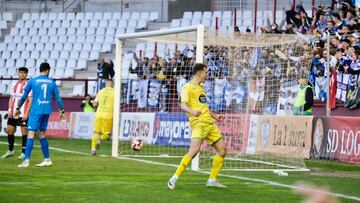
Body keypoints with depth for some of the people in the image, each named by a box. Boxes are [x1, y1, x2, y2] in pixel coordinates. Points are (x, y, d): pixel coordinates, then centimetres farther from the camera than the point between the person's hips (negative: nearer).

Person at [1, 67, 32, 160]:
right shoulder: (14, 85, 13)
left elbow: (30, 100, -8)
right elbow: (11, 98, 17)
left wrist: (27, 113, -15)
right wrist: (10, 110, 4)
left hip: (23, 114, -6)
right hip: (13, 113, 6)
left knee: (24, 131, -4)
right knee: (9, 130, 6)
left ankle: (23, 153, 1)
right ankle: (10, 150, 21)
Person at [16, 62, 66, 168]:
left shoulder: (33, 81, -1)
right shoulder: (52, 82, 7)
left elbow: (24, 96, 3)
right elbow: (58, 98, 7)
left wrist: (18, 108, 12)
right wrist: (62, 111, 14)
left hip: (36, 110, -4)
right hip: (47, 110, 4)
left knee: (31, 134, -7)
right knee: (42, 134, 15)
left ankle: (26, 160, -17)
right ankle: (47, 159, 16)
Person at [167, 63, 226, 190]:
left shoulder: (200, 87, 23)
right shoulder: (188, 87, -5)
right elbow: (183, 105, -20)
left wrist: (214, 116, 35)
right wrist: (192, 111, -38)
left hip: (210, 123, 9)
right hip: (199, 123, -9)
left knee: (222, 150, 6)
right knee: (194, 150, -25)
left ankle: (212, 180, 15)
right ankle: (175, 178, -20)